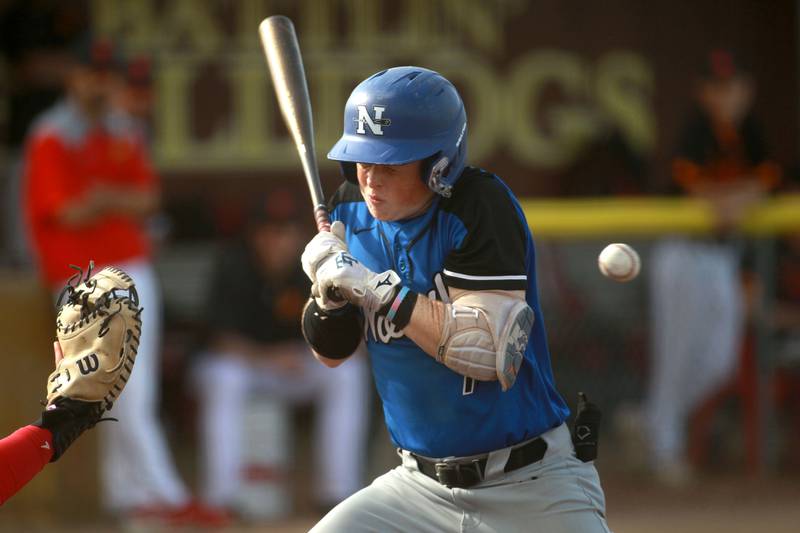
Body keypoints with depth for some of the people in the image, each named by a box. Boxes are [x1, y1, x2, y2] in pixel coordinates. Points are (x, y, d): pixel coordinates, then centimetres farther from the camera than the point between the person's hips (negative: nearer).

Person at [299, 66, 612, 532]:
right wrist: (331, 295, -13)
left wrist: (373, 286, -25)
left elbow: (490, 353, -25)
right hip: (423, 487, 5)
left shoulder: (481, 206, -16)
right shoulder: (354, 207, 2)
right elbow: (331, 353, 9)